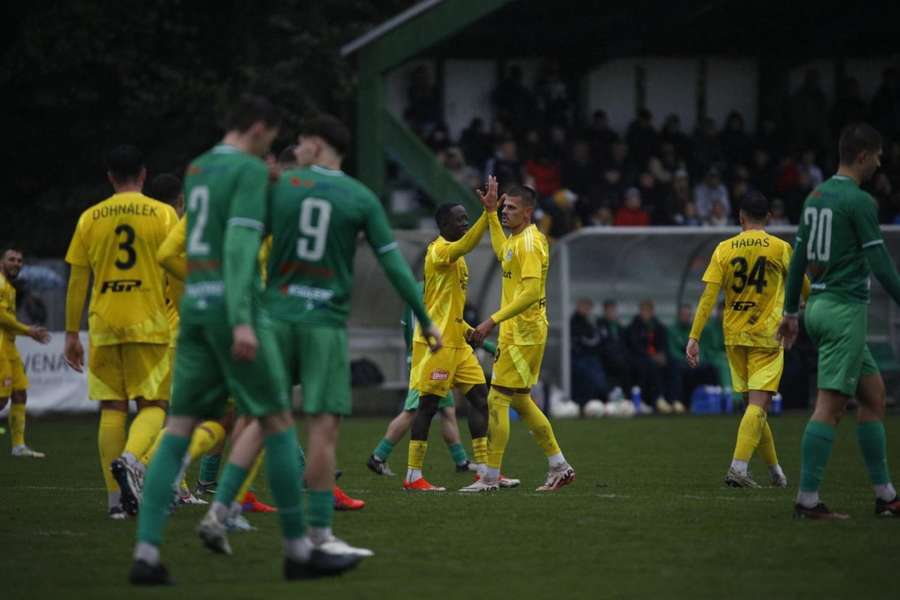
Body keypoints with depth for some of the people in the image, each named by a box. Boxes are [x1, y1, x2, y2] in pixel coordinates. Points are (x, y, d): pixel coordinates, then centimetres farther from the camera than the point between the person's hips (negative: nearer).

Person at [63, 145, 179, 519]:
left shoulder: (90, 218, 6)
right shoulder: (163, 214, 0)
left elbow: (77, 281, 6)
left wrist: (71, 334, 11)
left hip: (103, 325, 2)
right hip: (149, 323, -2)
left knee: (112, 408, 7)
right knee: (153, 405, 4)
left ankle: (117, 499, 4)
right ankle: (130, 458, -26)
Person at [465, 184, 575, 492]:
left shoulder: (529, 242, -16)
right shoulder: (516, 240, 14)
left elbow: (530, 293, -25)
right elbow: (501, 252, 40)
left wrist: (493, 321, -27)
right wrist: (490, 212, 36)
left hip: (522, 333, -10)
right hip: (518, 332, 10)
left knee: (497, 400, -9)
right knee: (520, 401, 15)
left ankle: (491, 477, -8)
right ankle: (559, 467, 20)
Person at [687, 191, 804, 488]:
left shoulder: (724, 249, 1)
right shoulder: (780, 248, -3)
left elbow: (708, 297, -5)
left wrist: (694, 337, -4)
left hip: (734, 336, 3)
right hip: (766, 336, -3)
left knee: (754, 403, 15)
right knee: (758, 404, -8)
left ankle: (775, 470, 25)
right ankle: (738, 467, -25)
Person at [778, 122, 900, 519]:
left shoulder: (816, 196, 13)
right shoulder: (859, 201, -12)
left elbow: (798, 258, 19)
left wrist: (790, 311, 25)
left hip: (819, 306, 9)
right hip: (845, 308, -9)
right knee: (830, 405, -10)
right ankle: (807, 499, -13)